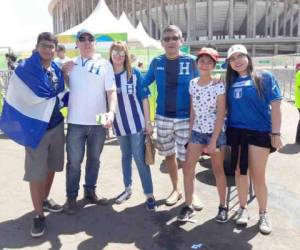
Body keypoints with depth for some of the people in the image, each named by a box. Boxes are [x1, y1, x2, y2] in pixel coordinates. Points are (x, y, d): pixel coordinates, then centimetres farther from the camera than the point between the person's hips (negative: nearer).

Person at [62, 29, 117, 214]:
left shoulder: (104, 64, 1)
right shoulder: (69, 65, 7)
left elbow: (111, 91, -5)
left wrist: (111, 112, -22)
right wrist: (63, 73, -3)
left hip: (98, 122, 0)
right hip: (76, 121, 0)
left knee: (94, 159, 14)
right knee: (74, 161, 5)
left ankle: (90, 191, 31)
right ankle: (71, 197, 20)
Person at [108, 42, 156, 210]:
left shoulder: (135, 73, -5)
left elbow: (144, 98, -4)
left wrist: (148, 121, -7)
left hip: (136, 123, -3)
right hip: (119, 124, 3)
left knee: (140, 158, -2)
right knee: (126, 156, 17)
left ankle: (149, 194, 8)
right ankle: (128, 188, 33)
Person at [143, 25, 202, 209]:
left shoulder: (190, 61, -2)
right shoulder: (156, 62, 2)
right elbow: (143, 84, 10)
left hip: (185, 117, -2)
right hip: (163, 117, 3)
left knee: (186, 157, 1)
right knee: (169, 154, 13)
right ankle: (176, 190, 31)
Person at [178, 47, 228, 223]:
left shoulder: (218, 85, -11)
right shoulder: (193, 84, 3)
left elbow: (221, 114, -13)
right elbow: (193, 110, 9)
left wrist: (213, 141, -17)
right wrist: (190, 132, 6)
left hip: (216, 132, -4)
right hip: (197, 131, 4)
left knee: (218, 170, 7)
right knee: (188, 168, -1)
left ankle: (223, 206, 24)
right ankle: (189, 206, 13)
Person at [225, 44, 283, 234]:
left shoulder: (265, 77, -4)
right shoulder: (230, 82, 6)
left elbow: (275, 106, -5)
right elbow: (225, 107, 11)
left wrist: (276, 133, -9)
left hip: (260, 133, -3)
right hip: (236, 133, 3)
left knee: (257, 175, 3)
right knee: (240, 172, 12)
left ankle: (263, 214, 23)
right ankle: (243, 208, 30)